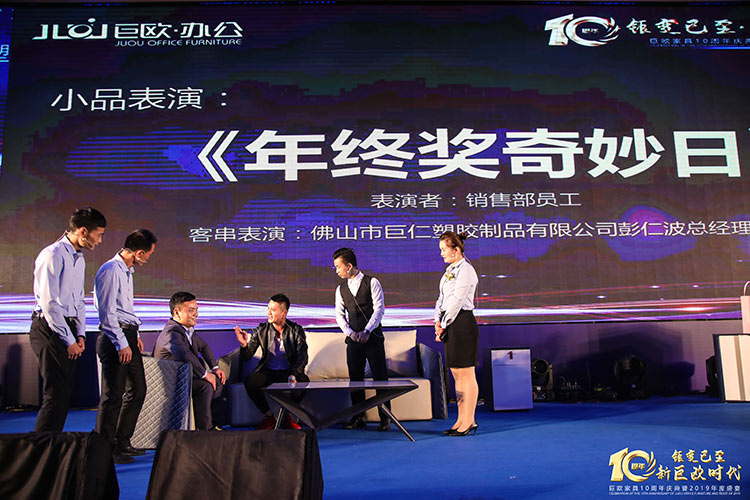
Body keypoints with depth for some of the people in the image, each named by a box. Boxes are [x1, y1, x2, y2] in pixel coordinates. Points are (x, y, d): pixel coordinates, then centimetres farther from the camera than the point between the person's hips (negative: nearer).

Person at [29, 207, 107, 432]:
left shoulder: (79, 259, 16)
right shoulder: (52, 255, -12)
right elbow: (49, 303, -16)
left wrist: (80, 335, 9)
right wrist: (69, 340, -14)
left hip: (68, 330, 9)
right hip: (50, 329, -9)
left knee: (65, 396, 9)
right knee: (56, 396, -10)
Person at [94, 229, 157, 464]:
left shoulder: (127, 271, 16)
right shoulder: (111, 270, -14)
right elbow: (107, 312, -18)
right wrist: (121, 344, -19)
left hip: (128, 336, 10)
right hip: (115, 337, -10)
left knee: (137, 390, 13)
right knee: (113, 395, -5)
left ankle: (122, 443, 23)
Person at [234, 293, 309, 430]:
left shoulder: (296, 330, -1)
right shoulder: (262, 330, 2)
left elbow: (303, 357, -11)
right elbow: (244, 358, 0)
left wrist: (294, 374, -30)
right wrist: (244, 344, -23)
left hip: (288, 372, -1)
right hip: (267, 371, 1)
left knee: (303, 381, -32)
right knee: (249, 382, -28)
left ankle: (287, 415, -6)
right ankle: (269, 416, -7)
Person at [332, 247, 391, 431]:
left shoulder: (372, 283, -2)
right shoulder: (341, 289, 11)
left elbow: (379, 309, -8)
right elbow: (339, 314, 6)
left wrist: (367, 331, -17)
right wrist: (350, 333, -10)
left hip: (373, 337, -4)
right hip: (353, 339, 4)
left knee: (380, 377, -2)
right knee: (355, 378, 5)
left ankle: (385, 418, 5)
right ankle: (358, 417, 15)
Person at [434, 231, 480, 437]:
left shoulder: (466, 271, -12)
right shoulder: (450, 270, 16)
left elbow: (456, 301, -16)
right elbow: (442, 297, 15)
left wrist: (444, 325, -12)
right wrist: (438, 321, 3)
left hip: (463, 323, -9)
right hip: (450, 324, 10)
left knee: (467, 374, -3)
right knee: (457, 374, 11)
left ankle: (468, 421, 5)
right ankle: (462, 420, 18)